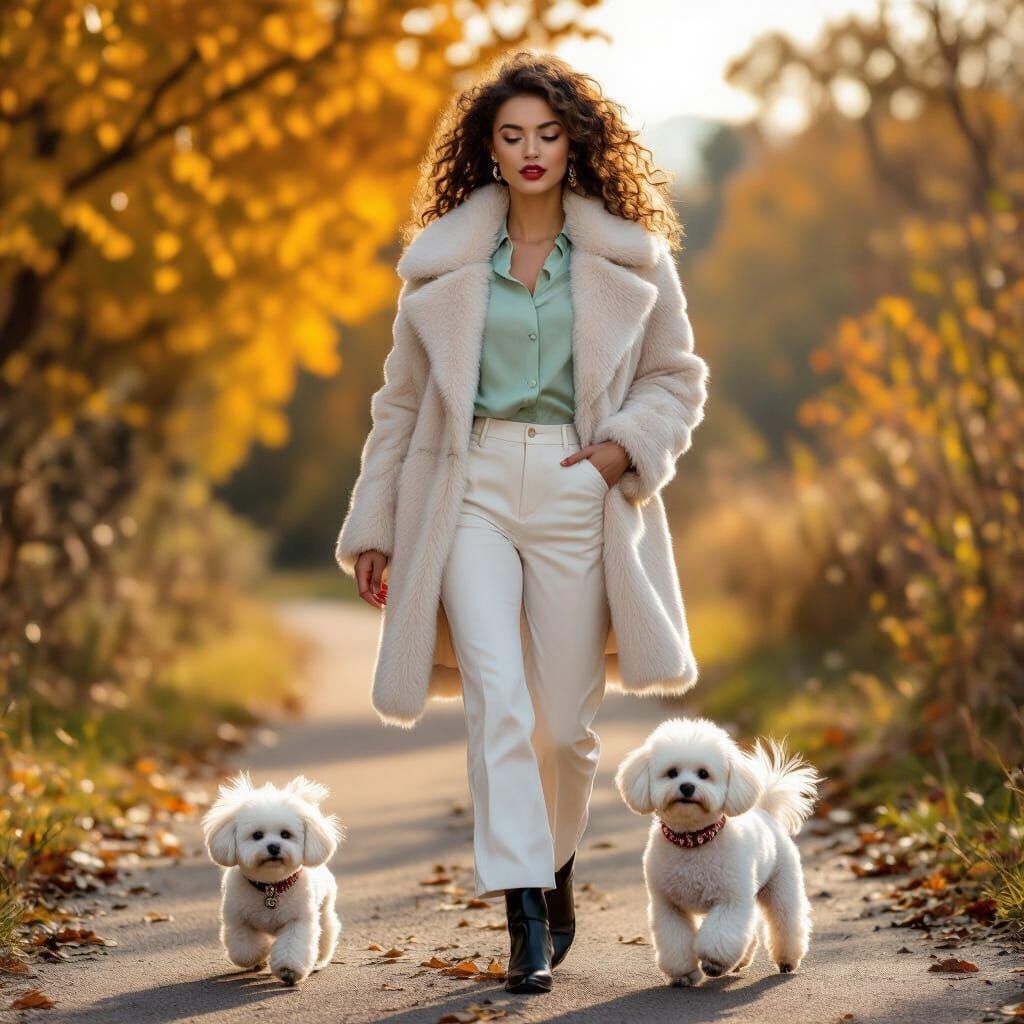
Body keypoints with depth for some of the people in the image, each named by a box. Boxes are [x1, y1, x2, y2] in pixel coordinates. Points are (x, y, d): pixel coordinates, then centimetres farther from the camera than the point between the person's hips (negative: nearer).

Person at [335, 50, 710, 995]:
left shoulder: (632, 258, 7)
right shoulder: (445, 263, 9)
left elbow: (678, 377, 13)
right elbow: (403, 400, 14)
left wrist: (625, 445, -7)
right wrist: (375, 527, 13)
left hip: (577, 493, 0)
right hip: (472, 489, 0)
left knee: (565, 718, 4)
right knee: (498, 695, -18)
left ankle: (556, 868, 33)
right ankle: (526, 921, -19)